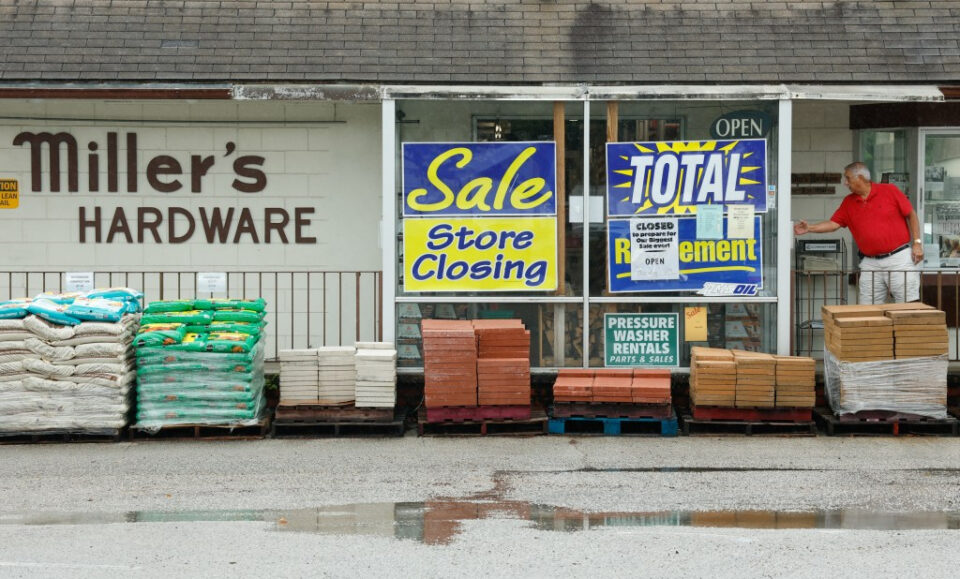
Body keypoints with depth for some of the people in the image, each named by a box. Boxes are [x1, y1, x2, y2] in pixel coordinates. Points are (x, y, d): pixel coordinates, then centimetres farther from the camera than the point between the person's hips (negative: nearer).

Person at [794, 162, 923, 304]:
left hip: (899, 256, -4)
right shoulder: (848, 203, 10)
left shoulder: (890, 190, -1)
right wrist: (809, 228, -7)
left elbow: (911, 215, 2)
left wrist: (917, 243, -4)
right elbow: (833, 224, 6)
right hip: (870, 263, 4)